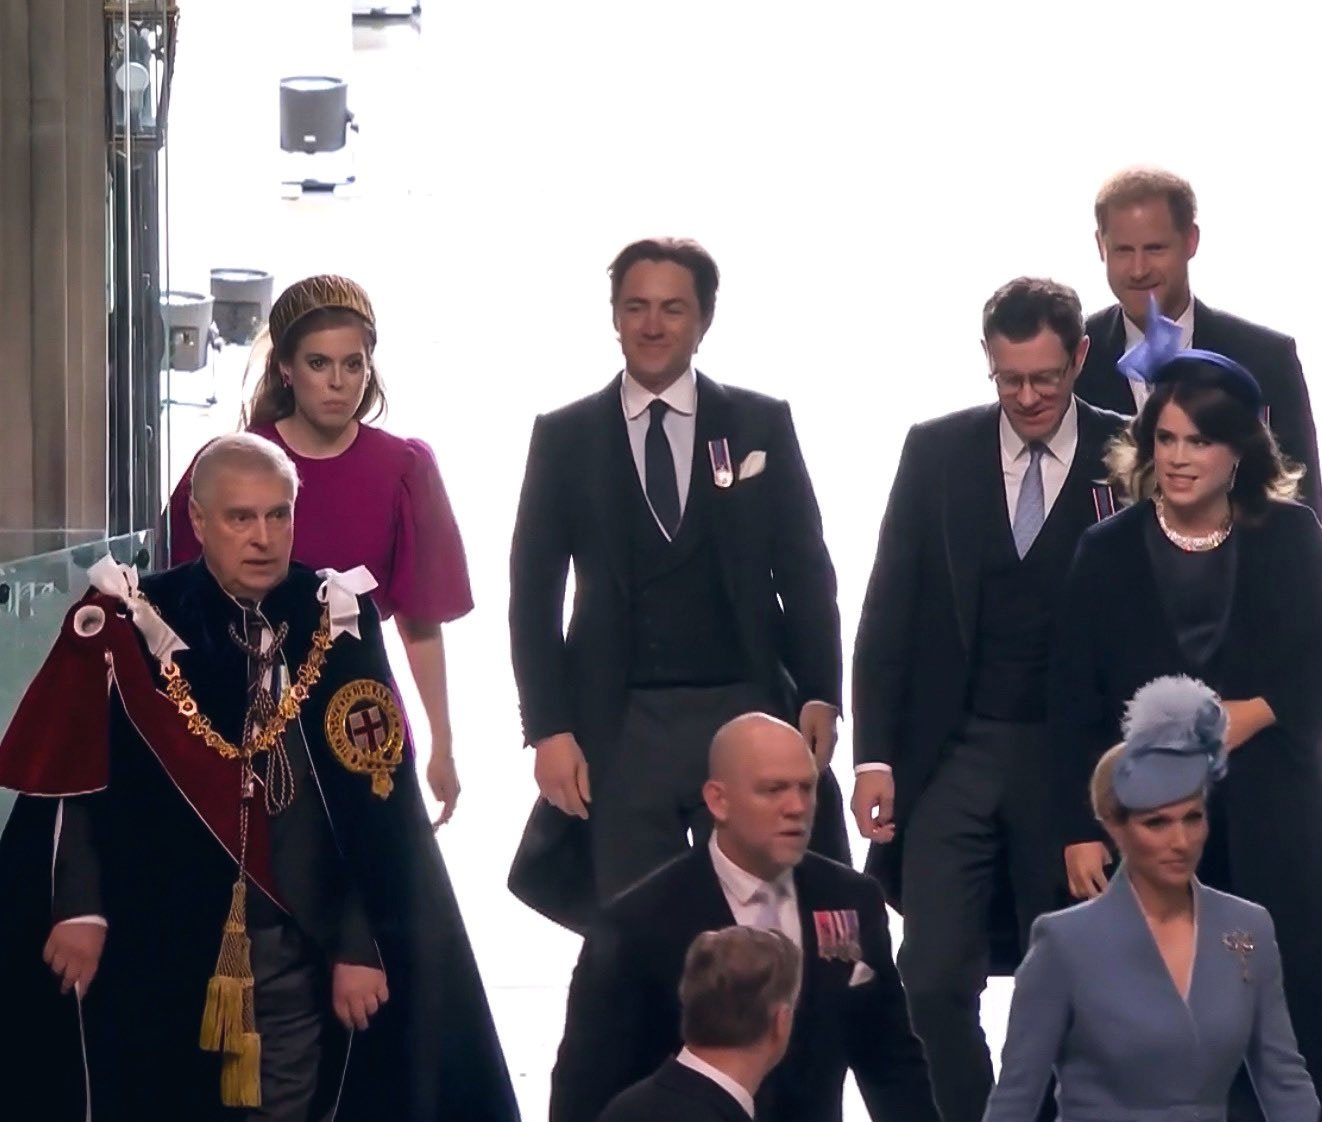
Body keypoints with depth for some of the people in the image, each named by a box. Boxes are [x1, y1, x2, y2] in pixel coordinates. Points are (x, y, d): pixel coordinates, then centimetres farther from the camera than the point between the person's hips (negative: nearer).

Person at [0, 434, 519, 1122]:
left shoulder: (338, 623, -1)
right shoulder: (133, 624, -2)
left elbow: (377, 801, -2)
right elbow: (75, 780, 0)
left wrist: (362, 945, -5)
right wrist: (79, 907, -10)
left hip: (298, 943, 0)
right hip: (154, 942, 0)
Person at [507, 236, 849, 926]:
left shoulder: (762, 425, 8)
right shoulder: (564, 438, 7)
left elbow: (806, 572, 8)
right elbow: (533, 594, 5)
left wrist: (819, 695, -3)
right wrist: (548, 729, -3)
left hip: (747, 713, 0)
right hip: (619, 729, 0)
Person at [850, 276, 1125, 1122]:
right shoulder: (936, 451, 3)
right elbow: (889, 610, 4)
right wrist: (875, 754, -2)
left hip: (1076, 760, -1)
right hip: (952, 755, 1)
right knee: (937, 979, -4)